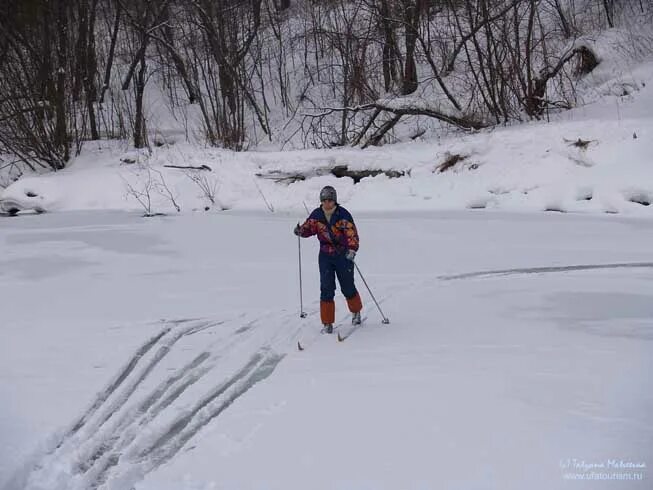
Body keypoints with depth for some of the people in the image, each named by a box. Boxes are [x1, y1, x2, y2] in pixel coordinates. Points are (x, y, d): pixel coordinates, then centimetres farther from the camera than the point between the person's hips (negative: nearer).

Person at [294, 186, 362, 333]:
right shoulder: (317, 215, -1)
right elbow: (309, 227, 13)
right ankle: (327, 323, 1)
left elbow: (352, 234, -19)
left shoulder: (343, 214, -13)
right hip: (325, 256, 3)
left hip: (344, 254, -3)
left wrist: (352, 249, -35)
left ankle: (356, 311, 38)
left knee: (347, 288, 7)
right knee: (326, 289, -5)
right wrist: (301, 231, -10)